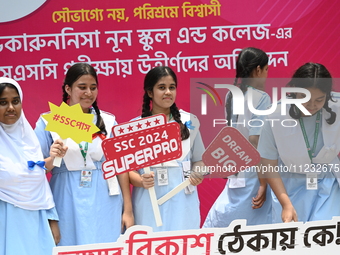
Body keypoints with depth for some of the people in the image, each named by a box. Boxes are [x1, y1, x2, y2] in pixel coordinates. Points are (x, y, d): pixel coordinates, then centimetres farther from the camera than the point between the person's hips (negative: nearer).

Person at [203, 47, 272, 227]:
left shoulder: (231, 96, 8)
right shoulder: (261, 98, -13)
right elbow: (256, 142, -18)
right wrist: (263, 183, -17)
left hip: (235, 173, 7)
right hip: (254, 172, -7)